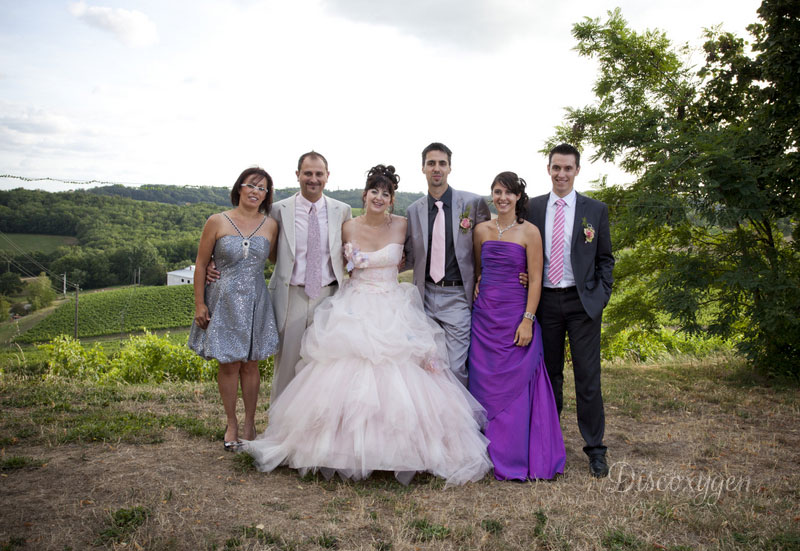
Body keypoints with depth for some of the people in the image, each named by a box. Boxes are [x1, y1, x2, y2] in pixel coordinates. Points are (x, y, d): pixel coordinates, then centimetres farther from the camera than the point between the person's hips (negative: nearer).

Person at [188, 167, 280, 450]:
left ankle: (250, 421, 25)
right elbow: (201, 264, -1)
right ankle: (231, 423, 22)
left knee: (250, 363, 9)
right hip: (224, 300, -1)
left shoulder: (270, 225, 2)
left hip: (255, 301, 2)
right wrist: (199, 304, -3)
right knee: (229, 363, 5)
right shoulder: (217, 222, -5)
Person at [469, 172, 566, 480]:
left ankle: (515, 458, 15)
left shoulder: (529, 232, -4)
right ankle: (490, 454, 20)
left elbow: (535, 279, -7)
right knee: (484, 383, 7)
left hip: (516, 316, -4)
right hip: (484, 315, 4)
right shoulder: (482, 230, 8)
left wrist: (528, 320, -12)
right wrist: (478, 291, 8)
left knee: (514, 385, 1)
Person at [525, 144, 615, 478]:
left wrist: (602, 297, -3)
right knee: (549, 374, 10)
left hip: (583, 301, -1)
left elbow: (605, 259, 7)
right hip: (545, 300, 1)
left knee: (588, 376, 0)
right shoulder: (533, 208, 6)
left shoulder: (596, 210, 4)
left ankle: (595, 449, 12)